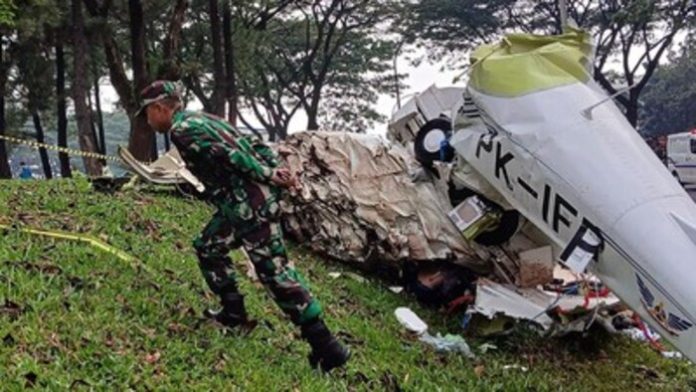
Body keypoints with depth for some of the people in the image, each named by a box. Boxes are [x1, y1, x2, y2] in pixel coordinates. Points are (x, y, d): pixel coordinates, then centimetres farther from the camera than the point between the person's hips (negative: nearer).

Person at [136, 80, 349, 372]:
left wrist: (267, 175, -14)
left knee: (274, 270, -8)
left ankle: (326, 347, -6)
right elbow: (250, 143, 18)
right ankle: (234, 314, 27)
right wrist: (276, 169, 8)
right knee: (208, 247, 22)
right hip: (243, 202, 10)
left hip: (249, 203, -10)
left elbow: (226, 154, -18)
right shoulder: (199, 119, 22)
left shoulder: (182, 129, -8)